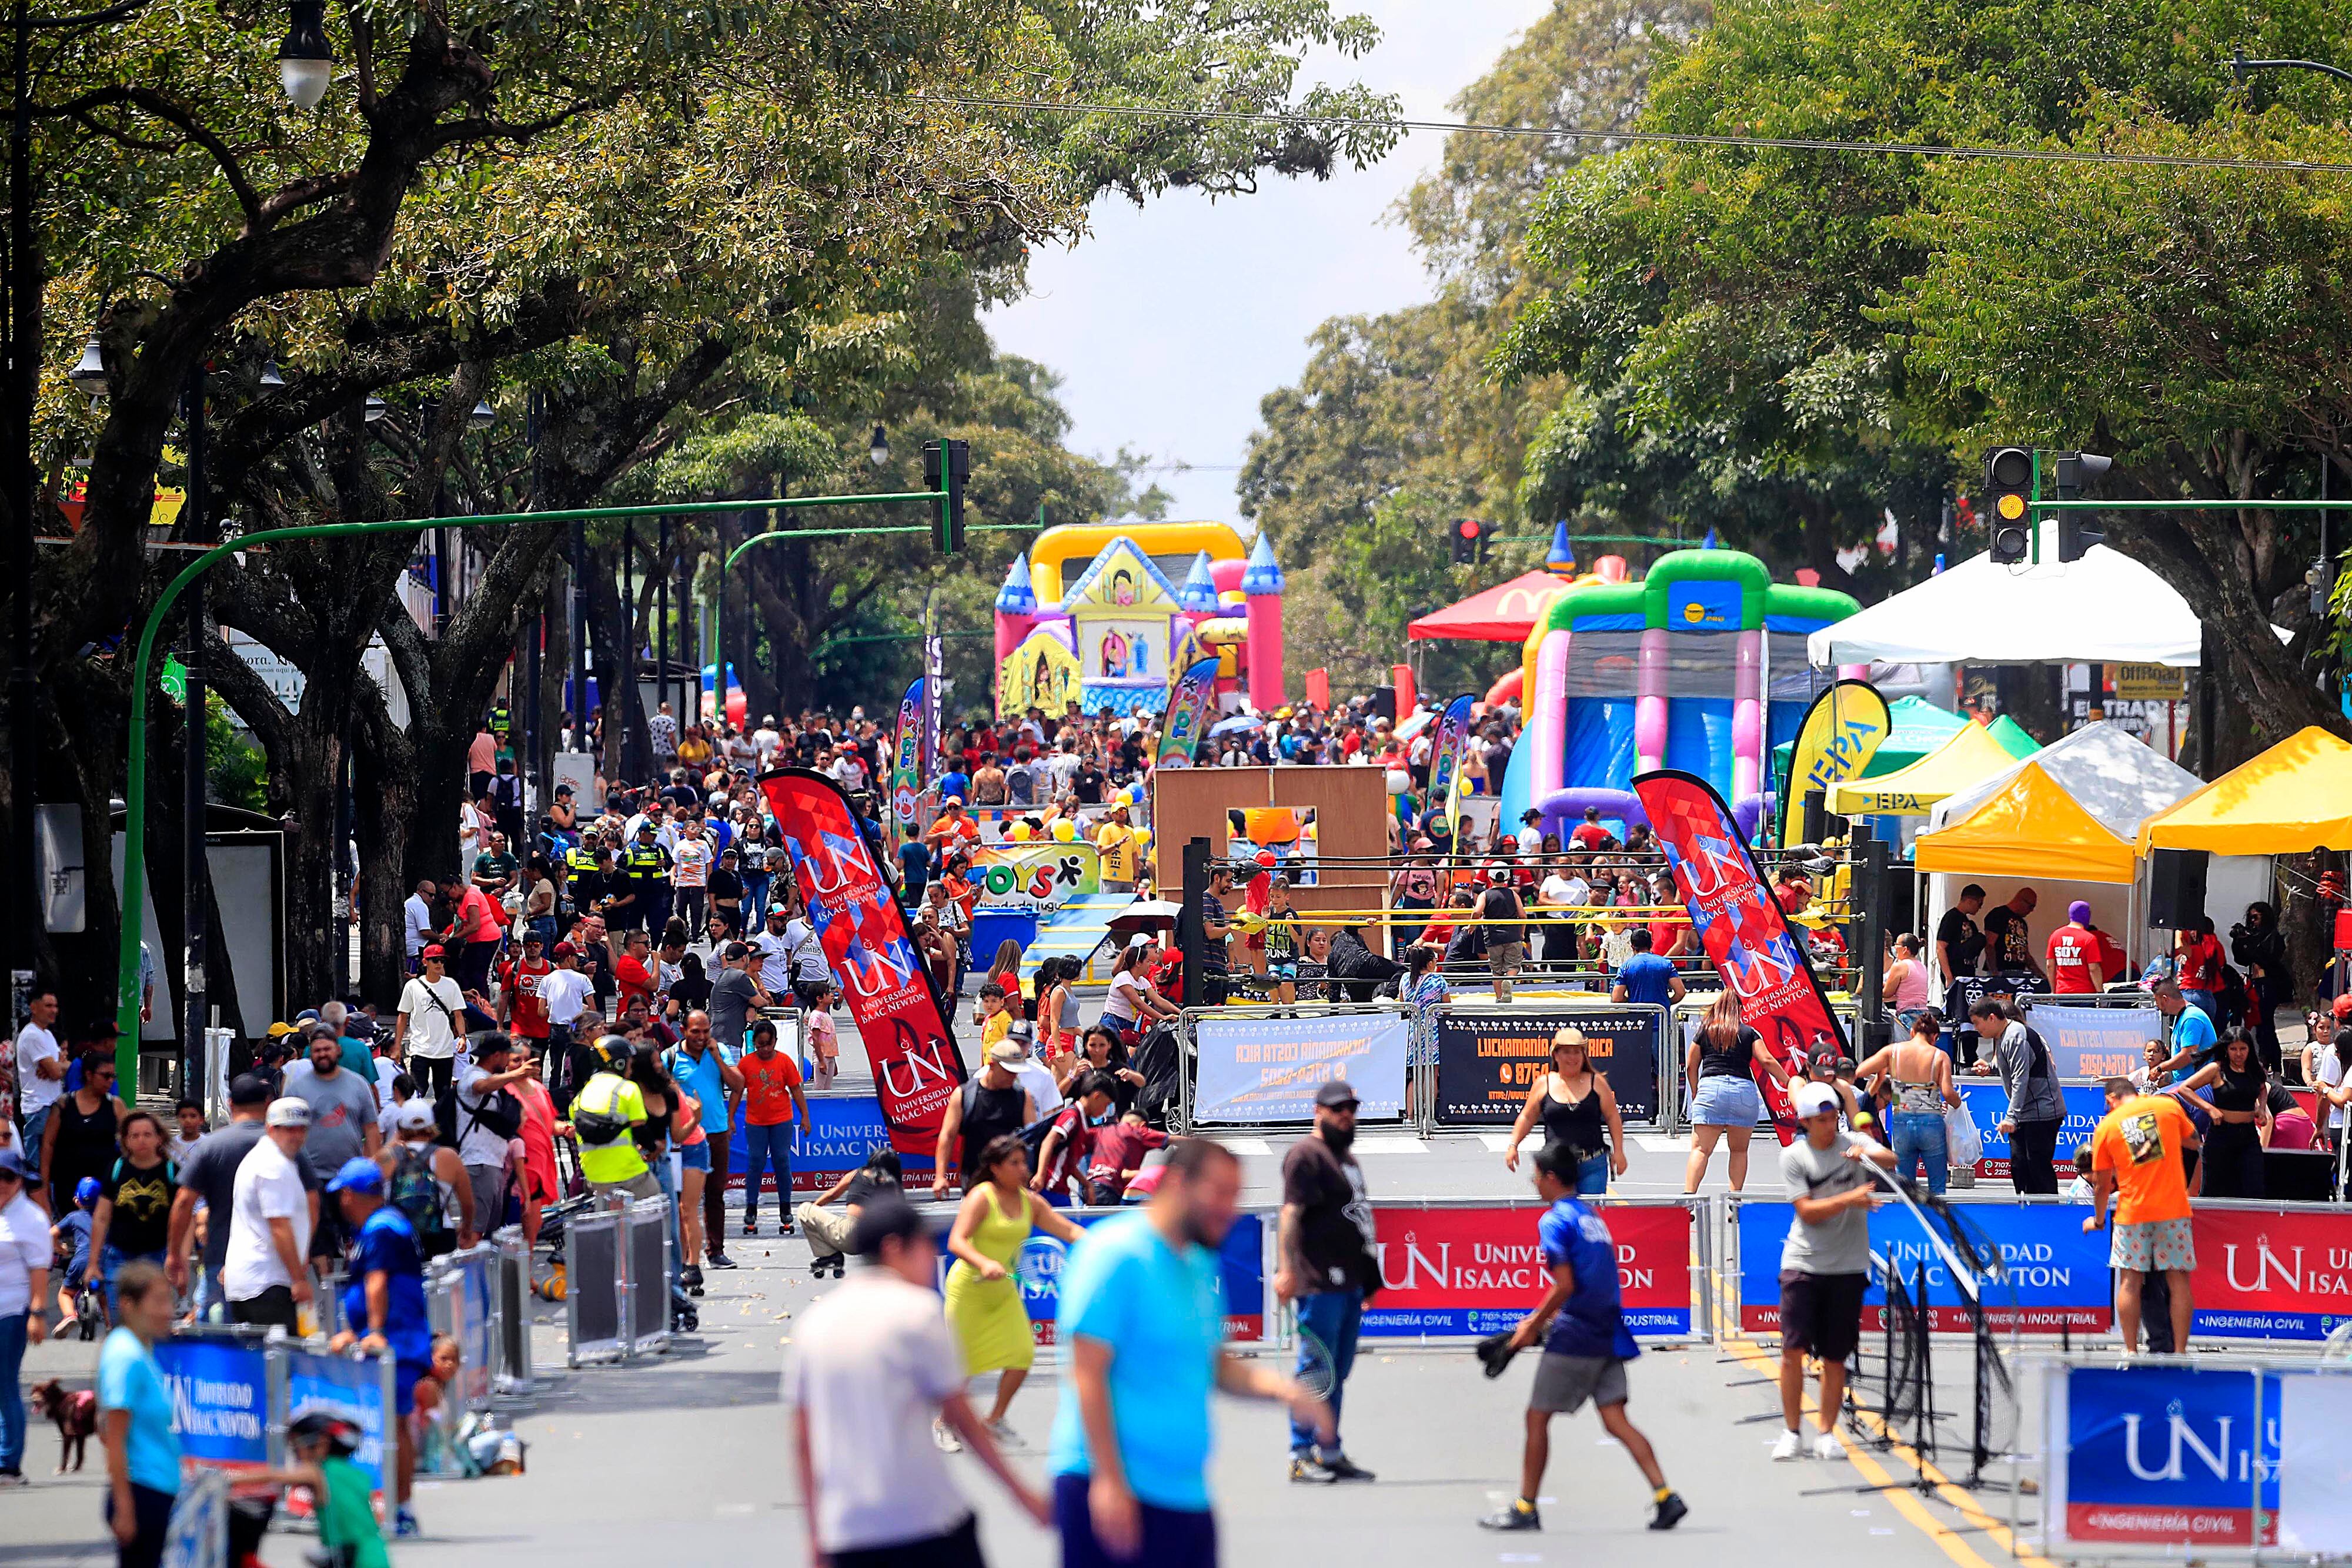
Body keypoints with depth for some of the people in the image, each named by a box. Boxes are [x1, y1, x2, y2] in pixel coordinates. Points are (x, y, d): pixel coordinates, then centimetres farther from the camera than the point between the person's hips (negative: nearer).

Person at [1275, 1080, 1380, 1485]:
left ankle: (1331, 1452, 20)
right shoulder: (1306, 1155, -8)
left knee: (1338, 1373, 13)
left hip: (1350, 1282, 9)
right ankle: (1301, 1456, -3)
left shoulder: (1347, 1158, 21)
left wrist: (1368, 1277, 27)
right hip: (1320, 1284, -9)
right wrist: (1286, 1269, -26)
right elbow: (1291, 1213, -17)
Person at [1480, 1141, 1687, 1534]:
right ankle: (1665, 1497, -11)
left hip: (1574, 1338, -8)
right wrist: (1542, 1320, 22)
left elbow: (1566, 1285, -17)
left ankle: (1525, 1509, 7)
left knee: (1537, 1417, 3)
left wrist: (1533, 1326, -7)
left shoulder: (1555, 1221, -9)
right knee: (1615, 1420, 3)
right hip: (1608, 1334, 8)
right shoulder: (1593, 1218, 17)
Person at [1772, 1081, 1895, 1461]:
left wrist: (1867, 1154, -36)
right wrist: (1849, 1199, -21)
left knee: (1835, 1357, 3)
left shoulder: (1854, 1143, 3)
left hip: (1847, 1268, 1)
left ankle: (1826, 1435, 12)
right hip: (1803, 1263, -1)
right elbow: (1808, 1212, -8)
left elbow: (1890, 1160, -16)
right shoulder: (1793, 1156, 0)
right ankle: (1792, 1434, 3)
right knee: (1793, 1349, -8)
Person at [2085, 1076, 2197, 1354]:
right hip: (2174, 1210, 0)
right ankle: (2180, 1351, 2)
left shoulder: (2106, 1126, 3)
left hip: (2132, 1212, 0)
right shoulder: (2168, 1106, 3)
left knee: (2130, 1281, 7)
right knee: (2179, 1280, 4)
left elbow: (2102, 1185, 8)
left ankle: (2131, 1352, 4)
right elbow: (2193, 1142, 18)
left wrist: (2099, 1221, 21)